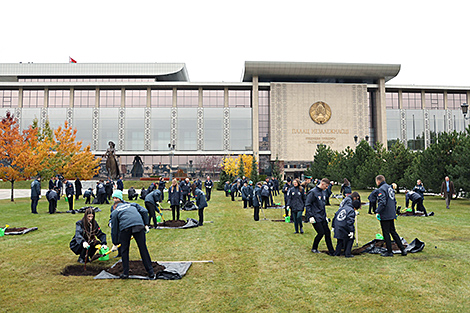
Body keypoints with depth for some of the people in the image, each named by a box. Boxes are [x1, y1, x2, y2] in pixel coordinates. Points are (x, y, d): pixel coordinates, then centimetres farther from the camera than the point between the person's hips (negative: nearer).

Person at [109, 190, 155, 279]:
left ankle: (125, 273, 24)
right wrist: (146, 225, 16)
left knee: (124, 250, 17)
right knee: (143, 249, 5)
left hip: (125, 228, -1)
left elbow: (114, 229, 24)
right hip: (139, 225, 2)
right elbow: (144, 211, 15)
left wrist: (115, 244, 30)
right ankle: (151, 274, 8)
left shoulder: (115, 212, 27)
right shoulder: (132, 205, 32)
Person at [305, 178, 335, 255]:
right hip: (316, 218, -8)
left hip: (322, 218, 8)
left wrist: (325, 216, 19)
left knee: (327, 233, 5)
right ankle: (314, 248, 14)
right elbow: (307, 205, -14)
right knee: (321, 233, -7)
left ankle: (331, 251, 13)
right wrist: (310, 216, -18)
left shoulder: (322, 193, 14)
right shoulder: (313, 192, -13)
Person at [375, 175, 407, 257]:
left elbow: (382, 202, -24)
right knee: (393, 232, 17)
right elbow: (394, 201, 19)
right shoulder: (390, 188, 14)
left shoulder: (381, 189, -14)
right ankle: (402, 249, 19)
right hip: (392, 215, 9)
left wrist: (378, 212, -21)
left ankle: (389, 252, 7)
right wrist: (394, 212, 24)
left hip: (385, 216, -9)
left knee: (386, 233, 1)